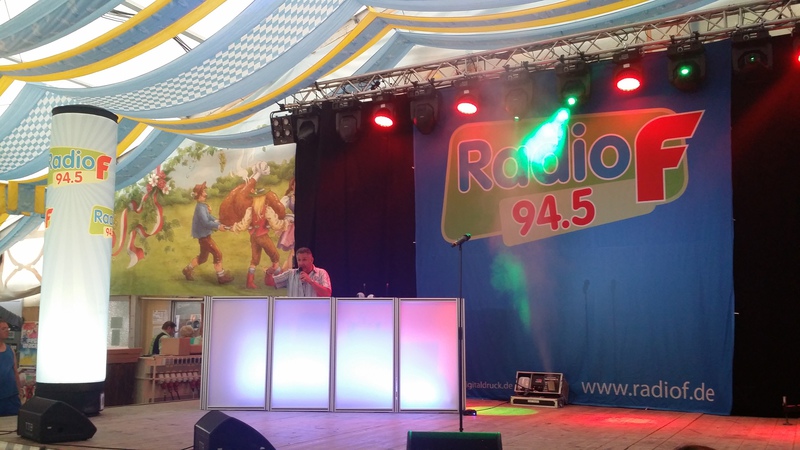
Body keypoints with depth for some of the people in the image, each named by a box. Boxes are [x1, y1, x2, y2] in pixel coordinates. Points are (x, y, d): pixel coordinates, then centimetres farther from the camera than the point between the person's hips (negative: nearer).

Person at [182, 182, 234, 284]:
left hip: (204, 235, 10)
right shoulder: (200, 208, -22)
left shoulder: (203, 206, 9)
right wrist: (217, 226, -29)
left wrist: (218, 222, -6)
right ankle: (221, 276, 2)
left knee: (203, 257, 23)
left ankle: (188, 270, 36)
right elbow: (206, 222, -31)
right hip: (203, 235, -10)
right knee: (218, 254, -5)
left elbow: (209, 217, 10)